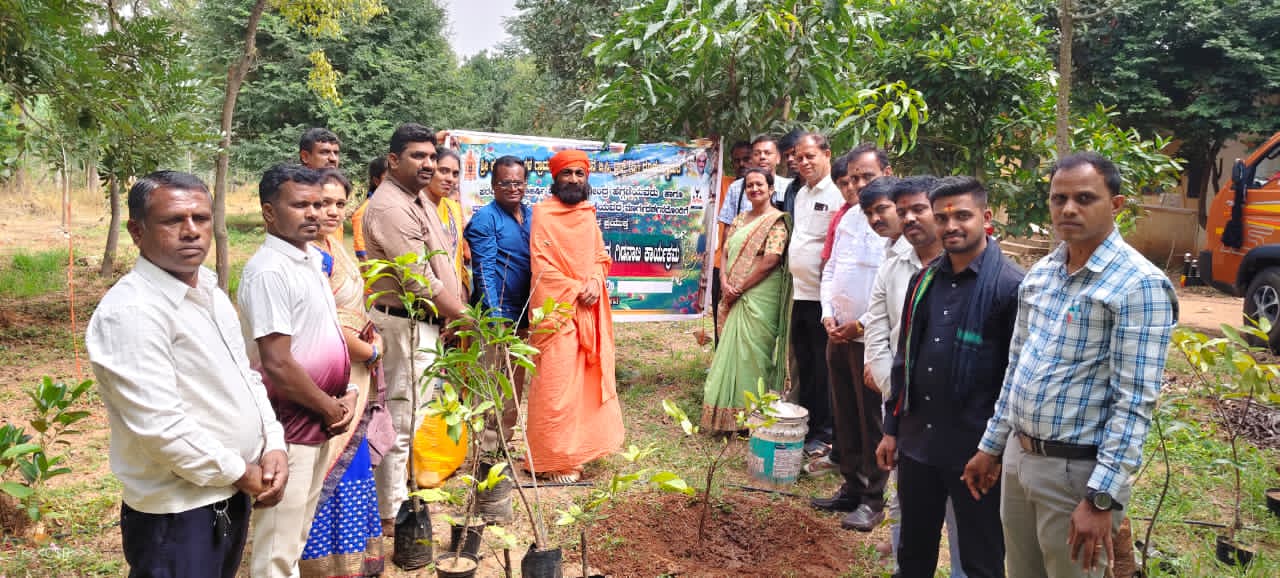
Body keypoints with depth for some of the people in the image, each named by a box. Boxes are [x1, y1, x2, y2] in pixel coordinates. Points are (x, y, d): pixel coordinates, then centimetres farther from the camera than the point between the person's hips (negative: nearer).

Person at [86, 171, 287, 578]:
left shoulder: (211, 292, 8)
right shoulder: (131, 311, -21)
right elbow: (160, 426, -26)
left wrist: (273, 445, -2)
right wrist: (241, 473, -15)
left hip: (232, 496, 8)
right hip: (179, 514, -8)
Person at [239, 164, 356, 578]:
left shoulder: (311, 260, 9)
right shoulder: (269, 271, -19)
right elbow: (277, 364, -24)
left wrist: (347, 392, 3)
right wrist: (331, 408, -12)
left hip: (318, 422, 9)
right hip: (289, 426, -9)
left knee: (297, 535, 21)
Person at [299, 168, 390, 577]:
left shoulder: (334, 250, 10)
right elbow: (329, 325, -23)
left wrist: (370, 341, 4)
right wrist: (372, 351, -10)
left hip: (352, 383, 9)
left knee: (352, 467, 18)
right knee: (337, 472, 1)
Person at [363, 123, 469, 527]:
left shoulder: (419, 198, 13)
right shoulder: (391, 208, -19)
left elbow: (440, 262, 18)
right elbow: (420, 280, -21)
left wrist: (456, 312, 9)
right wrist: (464, 316, -11)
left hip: (426, 323, 10)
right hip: (406, 325, -10)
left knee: (409, 417, 20)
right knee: (399, 421, -3)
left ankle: (398, 497, 34)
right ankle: (390, 516, 8)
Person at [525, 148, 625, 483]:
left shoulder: (588, 215, 14)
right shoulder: (543, 213, -5)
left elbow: (601, 258, 15)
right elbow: (541, 264, -11)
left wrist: (595, 282, -5)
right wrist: (576, 290, -12)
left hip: (588, 310, 6)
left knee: (585, 379, 9)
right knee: (556, 385, -5)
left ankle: (575, 450, 20)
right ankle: (554, 459, 4)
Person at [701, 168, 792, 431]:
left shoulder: (777, 221, -7)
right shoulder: (739, 220, 15)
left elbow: (770, 261, -16)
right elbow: (727, 253, 12)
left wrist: (739, 288, -13)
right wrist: (725, 283, -6)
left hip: (760, 296, -7)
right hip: (735, 297, 7)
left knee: (752, 352, -4)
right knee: (732, 349, 10)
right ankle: (730, 411, 21)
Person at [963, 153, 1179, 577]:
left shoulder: (1139, 284, -15)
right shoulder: (1039, 274, 7)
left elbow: (1135, 402, -19)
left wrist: (1102, 498, -23)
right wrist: (991, 445, 15)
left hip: (1078, 470, -7)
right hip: (1018, 457, 7)